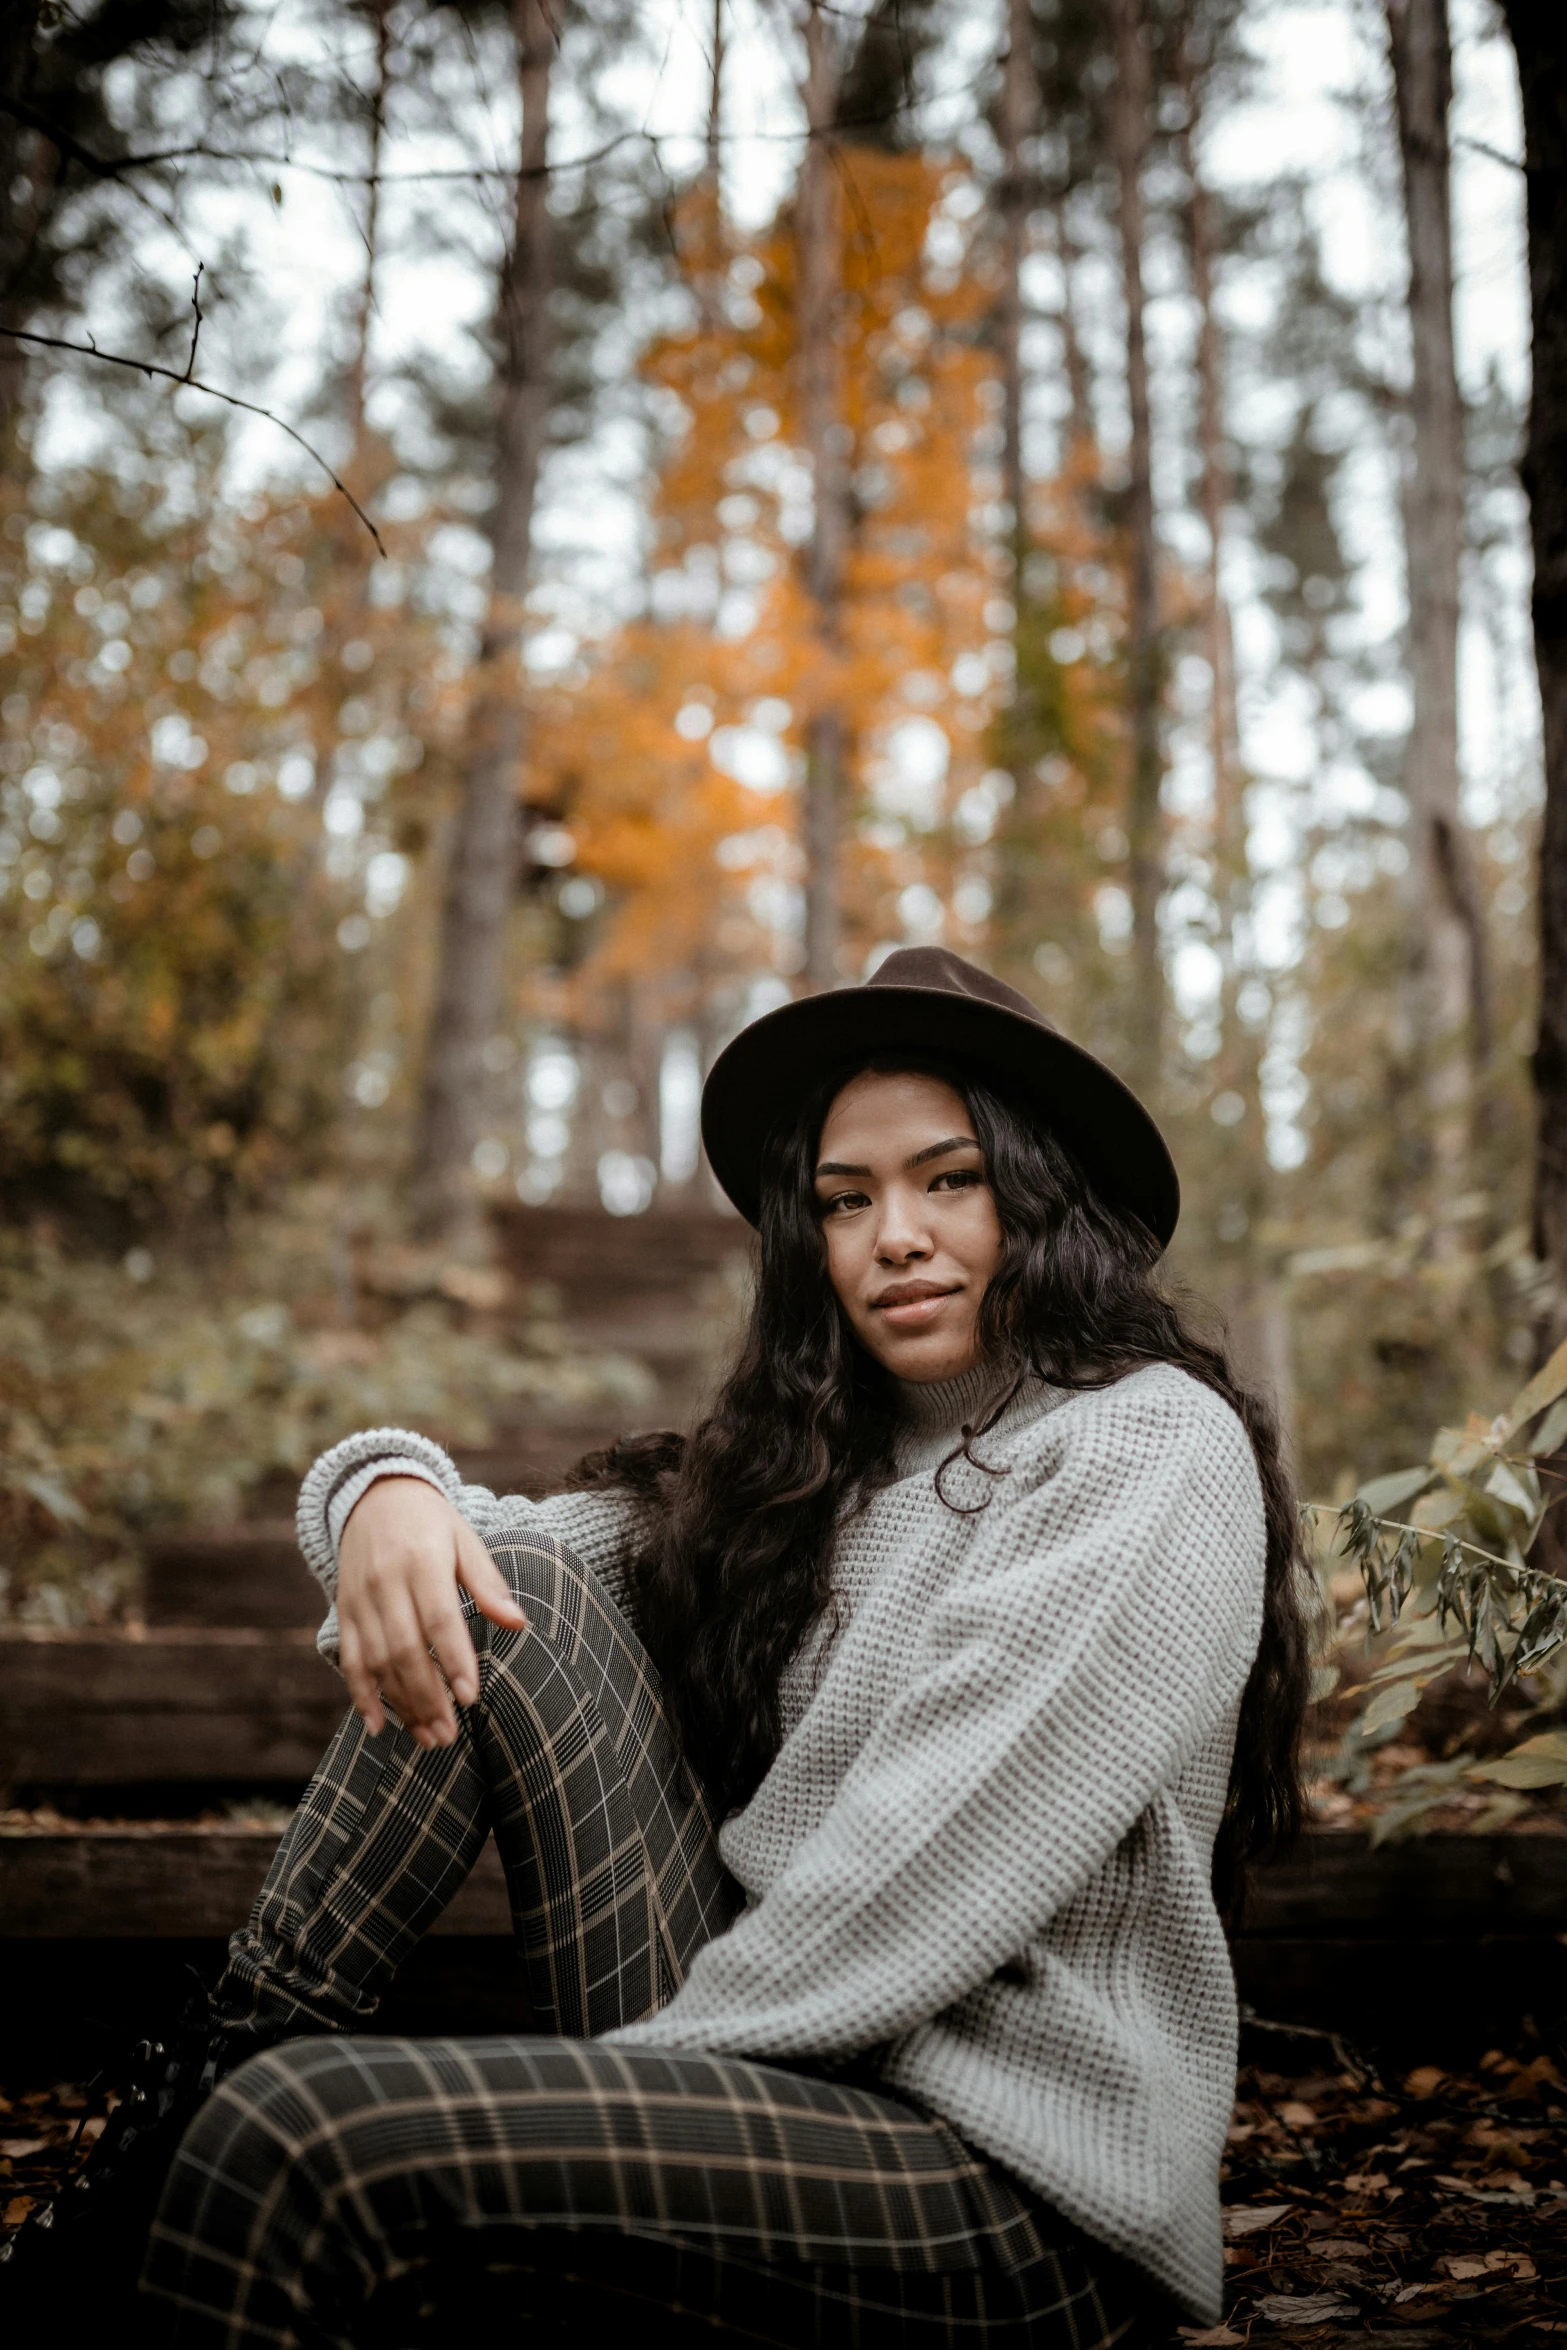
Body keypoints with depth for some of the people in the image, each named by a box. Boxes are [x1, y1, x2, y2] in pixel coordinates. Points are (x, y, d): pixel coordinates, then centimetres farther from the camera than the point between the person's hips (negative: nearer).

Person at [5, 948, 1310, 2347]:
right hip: (781, 2059, 7)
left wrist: (640, 2068, -11)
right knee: (512, 1598, -3)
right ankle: (214, 2078, -1)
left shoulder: (1153, 1445, -8)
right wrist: (388, 1489, -11)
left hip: (1017, 2177, -7)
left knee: (323, 2140, -28)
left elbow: (931, 1874, -17)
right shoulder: (818, 1467, 15)